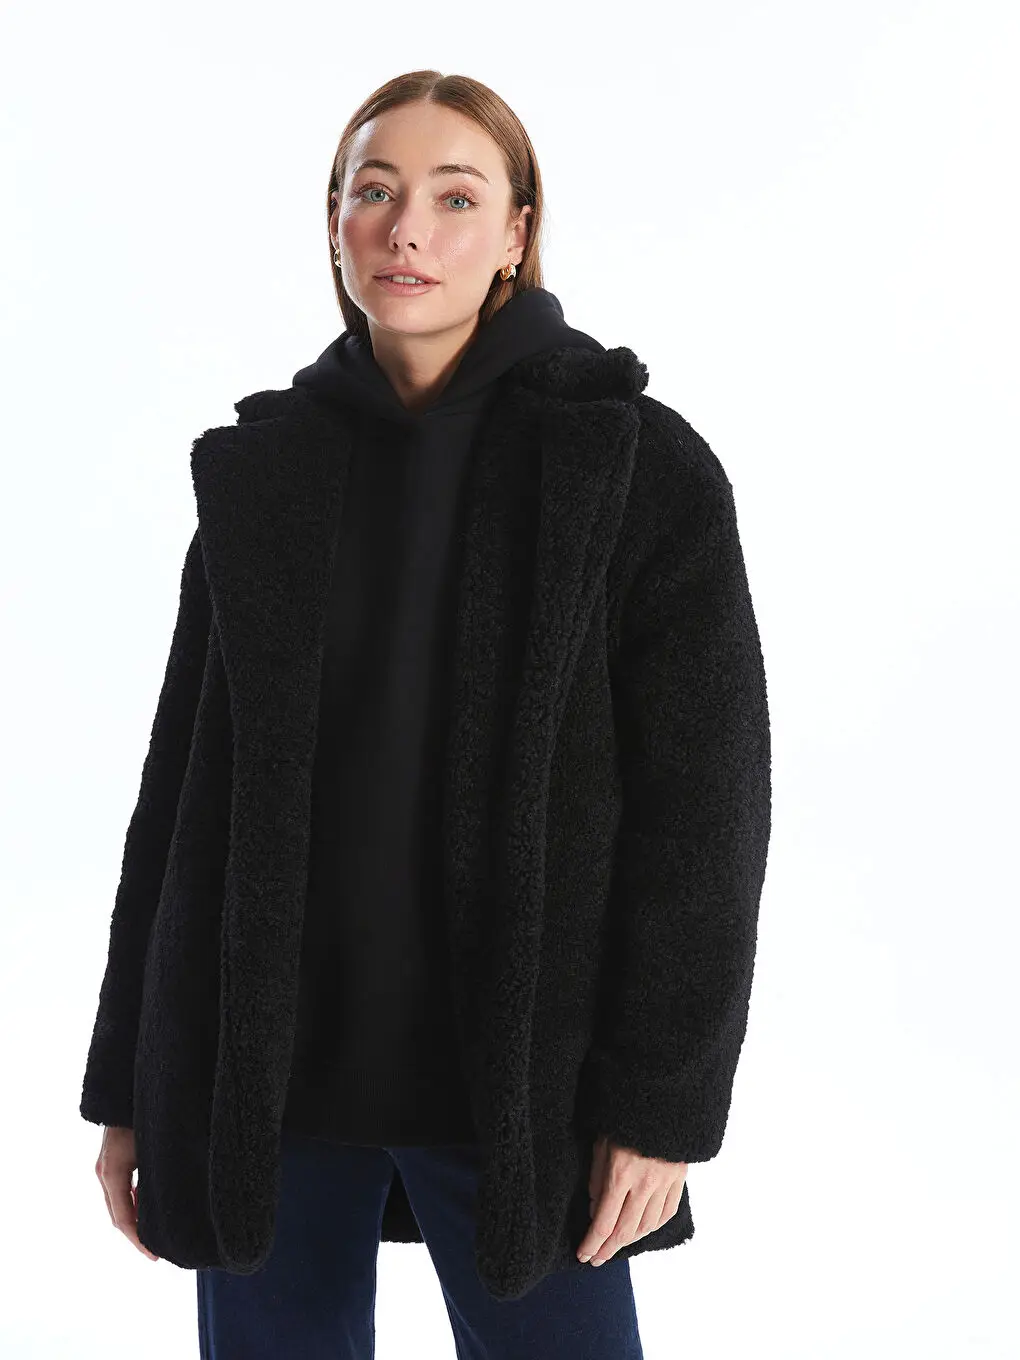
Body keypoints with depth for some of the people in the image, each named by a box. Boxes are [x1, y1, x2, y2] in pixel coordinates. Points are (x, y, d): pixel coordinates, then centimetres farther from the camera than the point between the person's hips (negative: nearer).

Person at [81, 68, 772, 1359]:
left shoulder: (641, 466, -5)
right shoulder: (259, 470, 4)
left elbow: (703, 802, -6)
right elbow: (184, 784, 6)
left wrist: (663, 1096, -10)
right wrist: (129, 1084, 6)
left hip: (519, 1078, -2)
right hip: (264, 1069, 3)